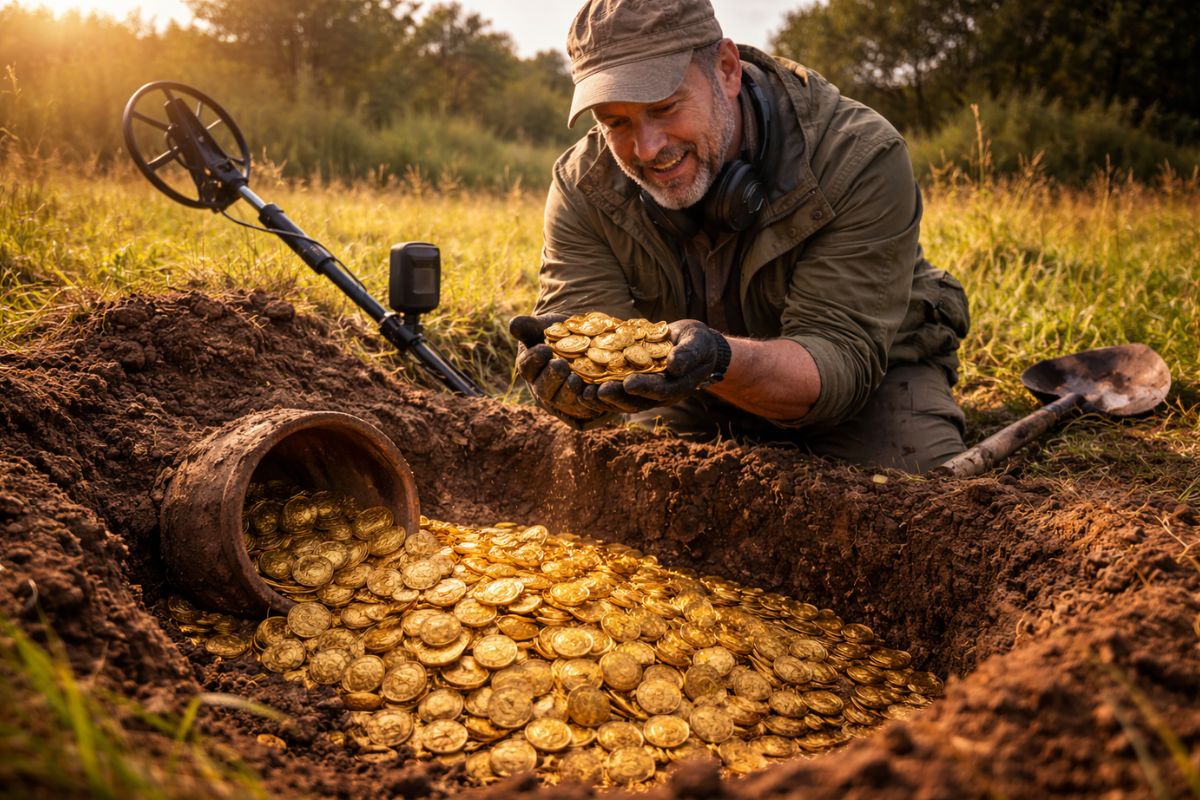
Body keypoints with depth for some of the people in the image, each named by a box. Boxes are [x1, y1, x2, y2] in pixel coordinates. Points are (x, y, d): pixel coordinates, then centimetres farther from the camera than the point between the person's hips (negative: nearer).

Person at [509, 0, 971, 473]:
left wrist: (720, 362, -53)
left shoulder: (861, 159, -27)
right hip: (700, 401, 2)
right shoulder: (583, 187, -16)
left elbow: (842, 362, -32)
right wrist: (564, 371, -49)